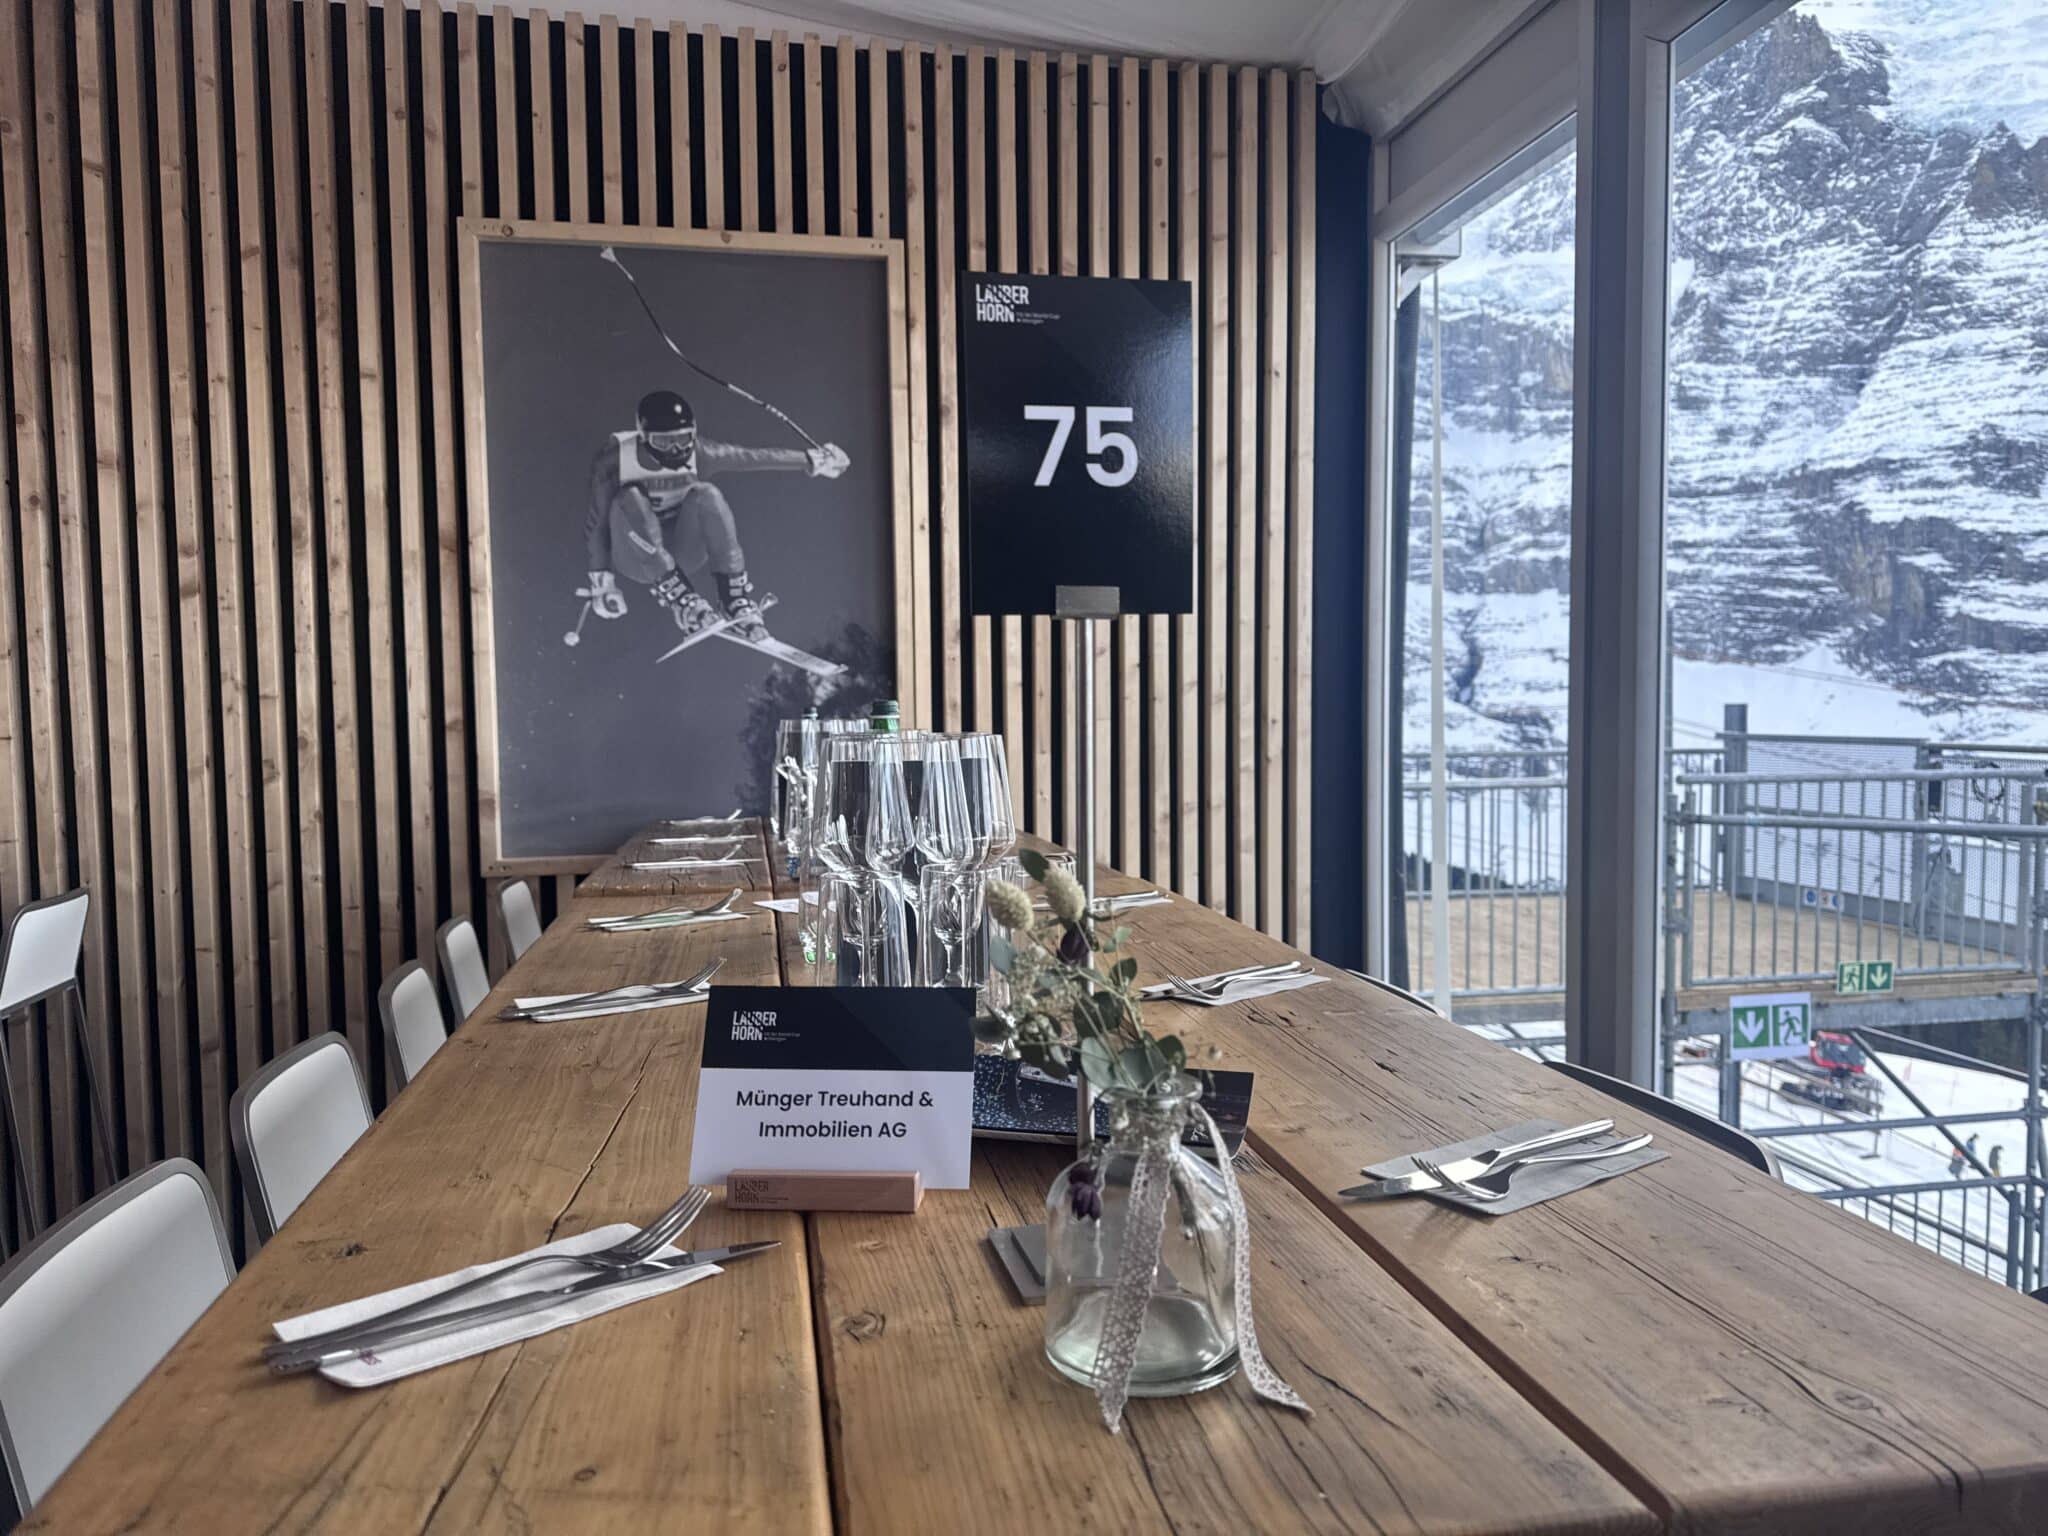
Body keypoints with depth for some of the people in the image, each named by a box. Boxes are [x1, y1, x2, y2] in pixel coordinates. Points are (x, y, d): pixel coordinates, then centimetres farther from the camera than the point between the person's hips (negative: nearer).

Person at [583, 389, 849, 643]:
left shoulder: (697, 454, -15)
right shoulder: (615, 460, -20)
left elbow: (756, 457, -10)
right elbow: (597, 521, -13)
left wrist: (812, 459, -10)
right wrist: (601, 582, -13)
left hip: (680, 555, 2)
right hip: (633, 560, -2)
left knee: (706, 495, -28)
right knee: (631, 500, -34)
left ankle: (738, 599, -27)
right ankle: (679, 599, -35)